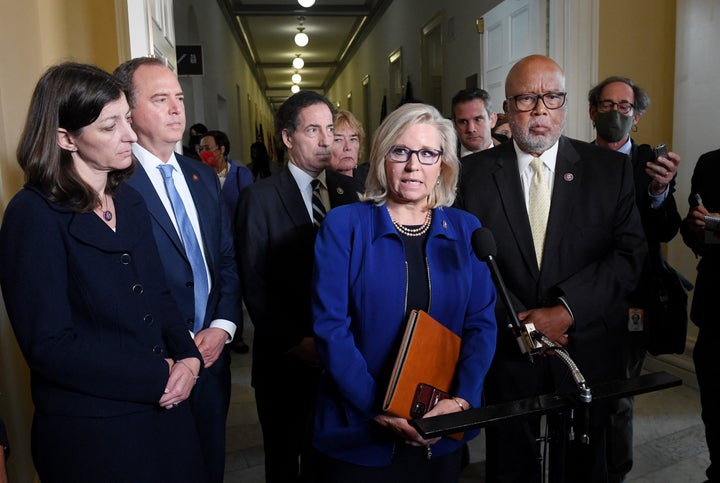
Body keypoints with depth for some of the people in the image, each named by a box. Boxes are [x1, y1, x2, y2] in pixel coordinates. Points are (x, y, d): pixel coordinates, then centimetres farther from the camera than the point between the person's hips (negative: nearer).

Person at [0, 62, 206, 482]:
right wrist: (159, 376, -16)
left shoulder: (130, 200, 5)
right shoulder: (34, 215, -15)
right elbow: (49, 345, -19)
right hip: (91, 431, -6)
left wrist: (188, 358, -8)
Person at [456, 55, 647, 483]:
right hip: (506, 355, 0)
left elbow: (630, 253, -6)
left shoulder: (610, 168, 0)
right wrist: (516, 320, -13)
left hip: (586, 353, 1)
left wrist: (567, 310, -17)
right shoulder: (478, 171, -1)